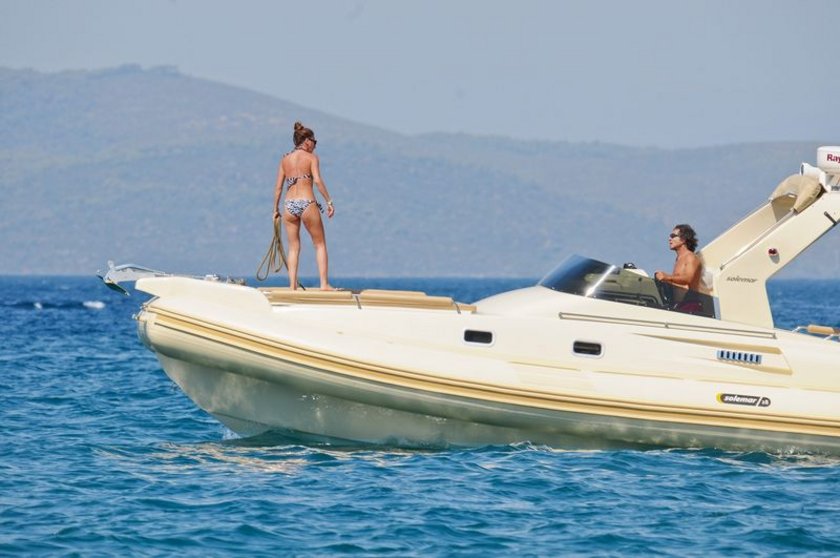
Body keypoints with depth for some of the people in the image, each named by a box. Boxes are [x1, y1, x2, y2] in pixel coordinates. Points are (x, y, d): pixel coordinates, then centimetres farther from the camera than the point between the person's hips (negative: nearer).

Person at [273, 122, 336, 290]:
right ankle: (324, 284, 1)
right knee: (320, 244, 9)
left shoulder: (285, 159, 12)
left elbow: (278, 187, 9)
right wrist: (329, 202, -12)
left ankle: (292, 286, 2)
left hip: (289, 205, 4)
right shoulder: (311, 157, 0)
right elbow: (318, 180, -14)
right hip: (307, 203, -4)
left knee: (294, 247, 10)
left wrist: (276, 210, 15)